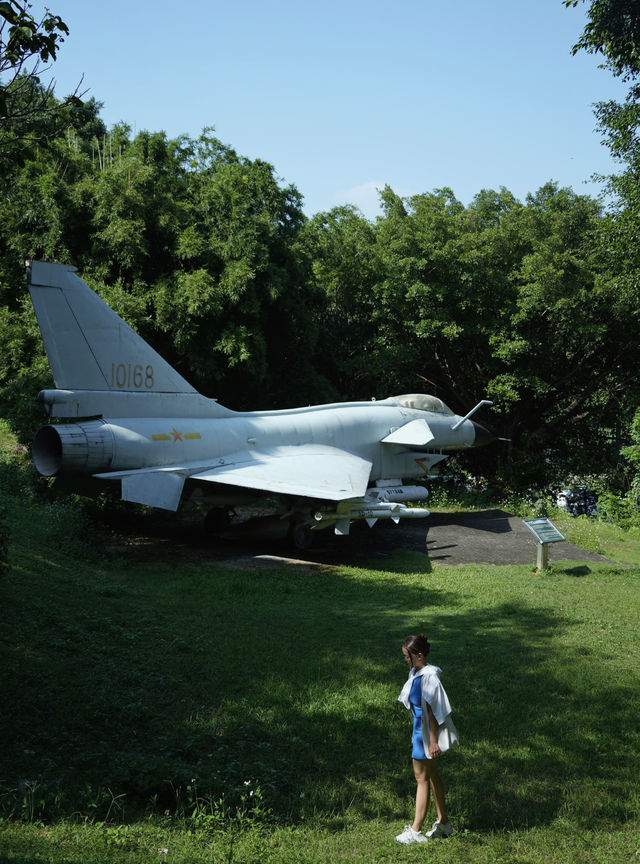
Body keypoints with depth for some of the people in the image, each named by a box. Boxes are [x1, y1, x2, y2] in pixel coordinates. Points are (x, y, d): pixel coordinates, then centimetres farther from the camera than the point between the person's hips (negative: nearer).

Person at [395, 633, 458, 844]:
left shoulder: (428, 678, -23)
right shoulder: (416, 674, 6)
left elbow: (432, 711, -22)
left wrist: (433, 741, -21)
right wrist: (415, 733, 21)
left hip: (428, 732, -10)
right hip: (420, 729, 10)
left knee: (422, 778, -2)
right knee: (431, 774, 18)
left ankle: (416, 831, 7)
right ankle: (443, 822, 31)